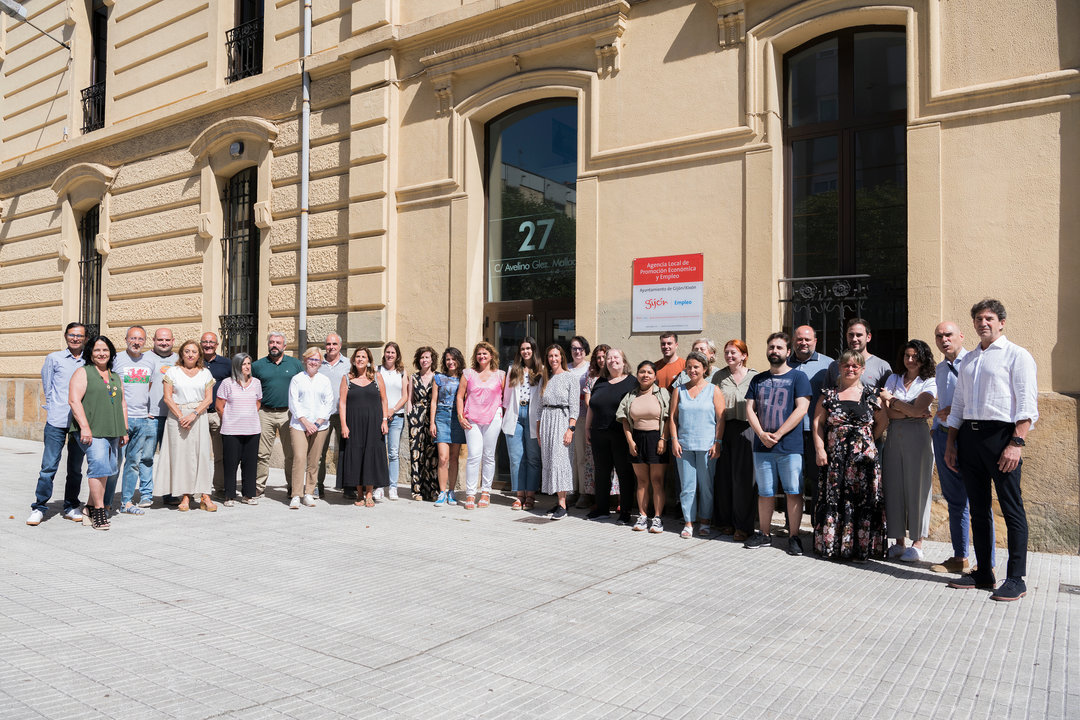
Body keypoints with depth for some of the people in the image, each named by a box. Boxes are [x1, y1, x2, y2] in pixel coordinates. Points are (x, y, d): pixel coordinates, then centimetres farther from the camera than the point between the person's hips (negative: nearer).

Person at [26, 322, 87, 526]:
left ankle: (70, 507, 17)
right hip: (56, 421, -1)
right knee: (49, 465, -4)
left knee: (76, 467, 7)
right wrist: (56, 407, 9)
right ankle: (39, 507, 6)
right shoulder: (54, 358, 8)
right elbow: (47, 387, 13)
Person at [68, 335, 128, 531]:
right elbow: (74, 400, -8)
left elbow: (122, 405, 24)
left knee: (103, 469, 6)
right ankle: (99, 511, -14)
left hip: (112, 432, 7)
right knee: (99, 464, -19)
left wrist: (124, 430, 18)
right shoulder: (83, 372, 2)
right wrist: (84, 426, -17)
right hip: (91, 431, -7)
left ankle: (90, 508, 18)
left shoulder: (115, 377, 21)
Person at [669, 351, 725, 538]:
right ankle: (688, 523, 10)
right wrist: (674, 440, -1)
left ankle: (705, 522, 16)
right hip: (684, 445, 2)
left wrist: (717, 443, -7)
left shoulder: (713, 390, 3)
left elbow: (721, 418, 0)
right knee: (687, 485, 3)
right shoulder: (679, 390, 10)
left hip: (706, 445, -2)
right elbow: (673, 417, 9)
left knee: (706, 485, 5)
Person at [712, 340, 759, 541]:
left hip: (745, 428, -3)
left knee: (742, 477, -4)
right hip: (723, 429, 3)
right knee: (723, 476, 4)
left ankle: (743, 526, 4)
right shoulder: (719, 376, 12)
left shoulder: (754, 376, 4)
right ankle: (726, 521, 16)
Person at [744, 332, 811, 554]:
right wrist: (761, 434, -9)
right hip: (762, 446, 4)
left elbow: (801, 409, -8)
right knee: (765, 492, 10)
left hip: (790, 446, -4)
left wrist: (777, 434, -13)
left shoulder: (798, 377, 1)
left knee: (793, 492, -1)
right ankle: (764, 534, 21)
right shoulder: (758, 379, 13)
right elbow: (750, 409, 8)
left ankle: (794, 536, 9)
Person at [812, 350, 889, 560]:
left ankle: (861, 547, 8)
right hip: (835, 458, 0)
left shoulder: (871, 395, 7)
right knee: (834, 500, 2)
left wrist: (868, 441, 5)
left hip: (863, 458, 0)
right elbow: (818, 422, 4)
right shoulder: (829, 394, 6)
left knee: (863, 501, 0)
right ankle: (832, 545, 10)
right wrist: (819, 449, -4)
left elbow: (882, 422, 13)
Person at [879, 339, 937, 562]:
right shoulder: (893, 379, 13)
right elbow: (888, 412, 3)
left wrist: (891, 399, -1)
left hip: (917, 437, -3)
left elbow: (917, 409, -12)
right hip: (894, 437, 4)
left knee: (917, 487, -2)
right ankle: (898, 542, 11)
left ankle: (917, 543, 7)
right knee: (894, 485, 2)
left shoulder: (930, 383, 3)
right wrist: (911, 412, -10)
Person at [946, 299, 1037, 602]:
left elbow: (1027, 405, -9)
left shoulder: (1016, 355, 0)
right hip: (968, 435, 6)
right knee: (978, 508, 11)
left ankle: (1016, 579, 6)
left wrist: (1016, 443, -19)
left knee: (1012, 509, -1)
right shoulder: (968, 360, 19)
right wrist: (950, 444, 15)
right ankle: (983, 572, 19)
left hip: (1000, 434, -6)